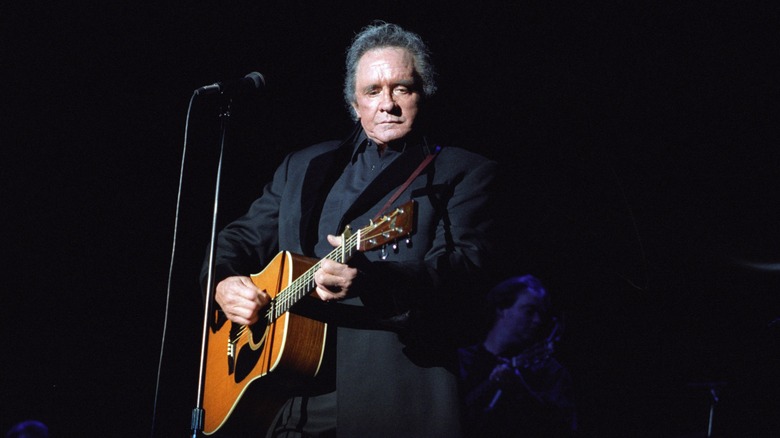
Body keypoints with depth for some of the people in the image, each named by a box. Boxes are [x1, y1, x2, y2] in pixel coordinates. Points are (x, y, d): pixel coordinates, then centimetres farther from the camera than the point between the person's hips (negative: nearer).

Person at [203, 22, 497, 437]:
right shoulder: (304, 166, 20)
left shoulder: (464, 172, 6)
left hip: (397, 394, -3)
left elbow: (464, 266, -9)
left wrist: (369, 279, -26)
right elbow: (242, 237, 23)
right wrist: (224, 282, 0)